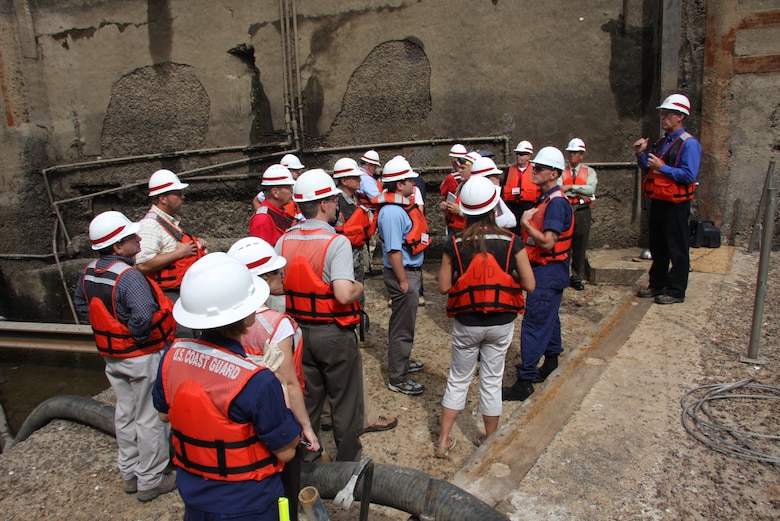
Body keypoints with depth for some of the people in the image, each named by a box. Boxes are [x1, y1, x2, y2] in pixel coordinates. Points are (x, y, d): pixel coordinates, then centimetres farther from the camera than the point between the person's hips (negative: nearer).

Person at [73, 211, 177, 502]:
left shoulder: (89, 272, 0)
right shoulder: (128, 276, -27)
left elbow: (81, 304, 15)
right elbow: (144, 317, -38)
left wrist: (108, 326, 14)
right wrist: (137, 335, -18)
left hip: (111, 355, 8)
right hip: (143, 357, -8)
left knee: (125, 414, 20)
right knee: (150, 418, 6)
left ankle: (130, 474, 35)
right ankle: (151, 481, 20)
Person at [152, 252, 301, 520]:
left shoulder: (173, 354, -14)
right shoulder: (255, 381, -32)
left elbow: (164, 414, 4)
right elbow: (286, 451, -19)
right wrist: (275, 383, -11)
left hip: (193, 496, 6)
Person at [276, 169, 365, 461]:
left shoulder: (284, 241, -3)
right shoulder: (336, 242, -20)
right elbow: (345, 294, -30)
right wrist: (359, 288, -9)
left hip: (299, 331, 6)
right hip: (334, 333, -5)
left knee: (306, 400, 21)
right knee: (345, 403, 14)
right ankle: (348, 460, 29)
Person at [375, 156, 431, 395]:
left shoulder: (403, 204, 7)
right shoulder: (392, 212, -24)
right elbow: (393, 251, -25)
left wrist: (414, 275, 17)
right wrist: (403, 281, -21)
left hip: (412, 270, 10)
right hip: (402, 273, -10)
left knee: (404, 321, 23)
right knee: (403, 326, 0)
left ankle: (402, 361, 41)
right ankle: (397, 378, 13)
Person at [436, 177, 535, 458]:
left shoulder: (454, 244, -10)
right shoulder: (512, 242, -11)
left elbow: (444, 287, -8)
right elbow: (529, 285, -10)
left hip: (466, 324, 0)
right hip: (501, 323, 0)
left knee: (458, 379, 17)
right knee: (492, 381, 15)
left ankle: (443, 440, 23)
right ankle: (490, 441, 31)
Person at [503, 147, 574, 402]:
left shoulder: (556, 202, -20)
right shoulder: (546, 199, 12)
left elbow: (548, 243, -27)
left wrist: (526, 223, -20)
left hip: (549, 272, -10)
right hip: (544, 269, 10)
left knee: (534, 324, -9)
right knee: (548, 317, 23)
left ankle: (525, 381, -5)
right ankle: (551, 358, 40)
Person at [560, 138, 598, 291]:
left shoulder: (589, 172, 9)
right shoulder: (561, 171, 7)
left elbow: (591, 189, -10)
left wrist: (571, 187, -13)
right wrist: (579, 193, -13)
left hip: (582, 211, 1)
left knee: (580, 245, 6)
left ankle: (577, 277, 15)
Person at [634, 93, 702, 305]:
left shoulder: (689, 143, -12)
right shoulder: (661, 142, 14)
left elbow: (689, 176, -21)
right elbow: (649, 170, 18)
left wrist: (662, 168, -21)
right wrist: (641, 154, 3)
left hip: (676, 205, -8)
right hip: (658, 201, 8)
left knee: (677, 250, 2)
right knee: (657, 247, 17)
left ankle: (676, 291, 11)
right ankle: (657, 285, 29)